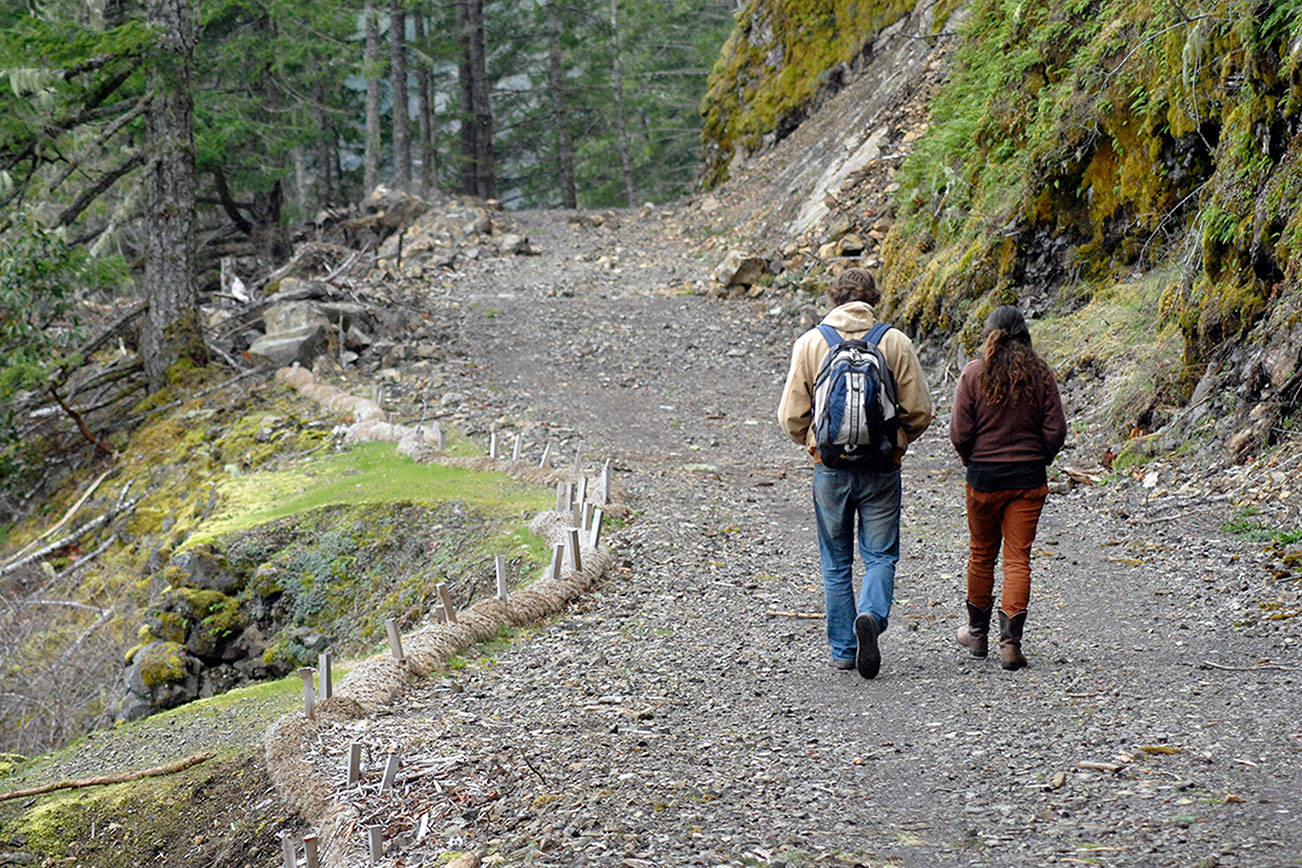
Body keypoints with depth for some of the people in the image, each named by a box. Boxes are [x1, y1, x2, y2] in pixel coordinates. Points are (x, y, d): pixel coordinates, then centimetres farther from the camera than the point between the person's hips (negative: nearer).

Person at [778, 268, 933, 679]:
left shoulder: (810, 343, -2)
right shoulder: (896, 342, -3)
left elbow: (791, 415, -2)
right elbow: (919, 411, -2)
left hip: (831, 468, 1)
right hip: (881, 470, -1)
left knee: (836, 562, 12)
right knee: (881, 555, 7)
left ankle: (843, 649, 15)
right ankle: (871, 615, -20)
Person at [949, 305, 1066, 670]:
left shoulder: (974, 373, -7)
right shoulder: (1040, 373, -3)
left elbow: (960, 433, -9)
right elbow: (1055, 431, -3)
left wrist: (973, 462, 10)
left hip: (984, 476, 0)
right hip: (1029, 478, 0)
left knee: (981, 554, 16)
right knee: (1018, 559, 3)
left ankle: (978, 633, 30)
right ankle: (1010, 641, -6)